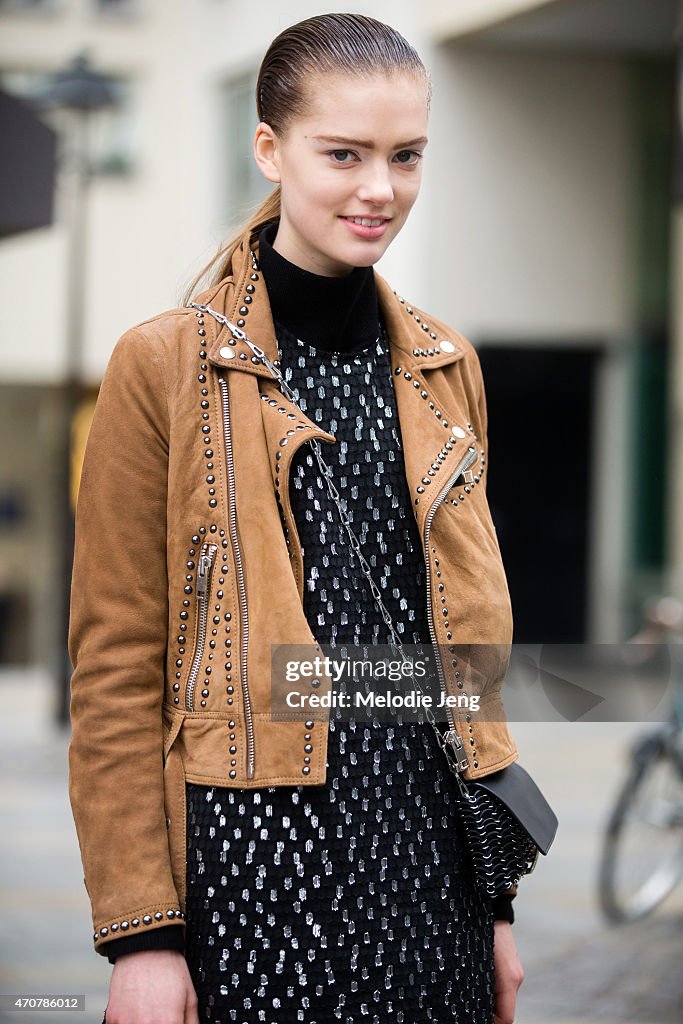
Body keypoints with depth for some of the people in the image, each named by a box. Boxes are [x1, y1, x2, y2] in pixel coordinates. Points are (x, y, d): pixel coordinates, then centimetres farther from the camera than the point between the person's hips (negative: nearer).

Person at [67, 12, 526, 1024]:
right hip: (252, 855, -4)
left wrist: (498, 895, 12)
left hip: (428, 858, 5)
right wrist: (141, 932, -10)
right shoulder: (165, 367, -5)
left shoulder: (445, 366, 10)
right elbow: (115, 673, -6)